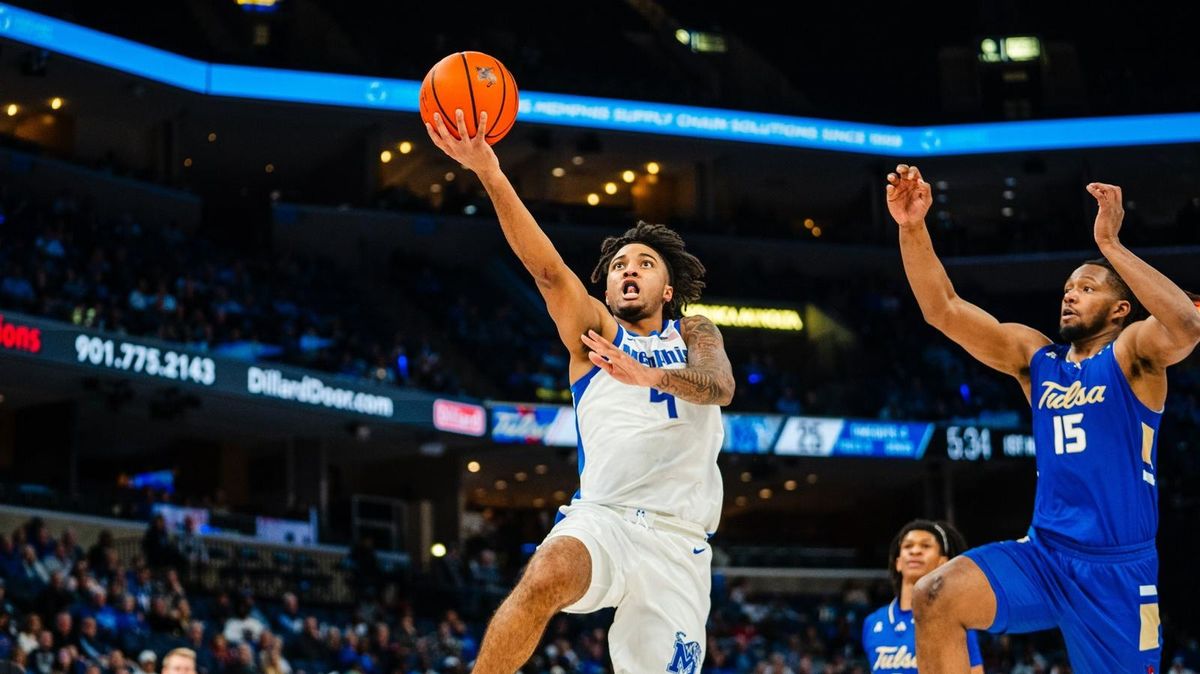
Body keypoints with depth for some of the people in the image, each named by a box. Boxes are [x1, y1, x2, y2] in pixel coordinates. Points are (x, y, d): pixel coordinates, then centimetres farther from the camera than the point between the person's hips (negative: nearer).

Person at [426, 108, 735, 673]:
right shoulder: (594, 330, 14)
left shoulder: (694, 333, 18)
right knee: (544, 578, -34)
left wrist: (648, 374, -28)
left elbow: (720, 386, -5)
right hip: (602, 518, -2)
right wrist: (489, 173, -20)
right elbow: (547, 268, -4)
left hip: (680, 542, 2)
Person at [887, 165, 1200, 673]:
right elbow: (943, 310, 3)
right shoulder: (1034, 356, 11)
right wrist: (912, 228, -11)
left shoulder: (1131, 352, -3)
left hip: (1118, 570, -4)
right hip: (1043, 555, 4)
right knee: (935, 597, -20)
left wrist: (1109, 243, -28)